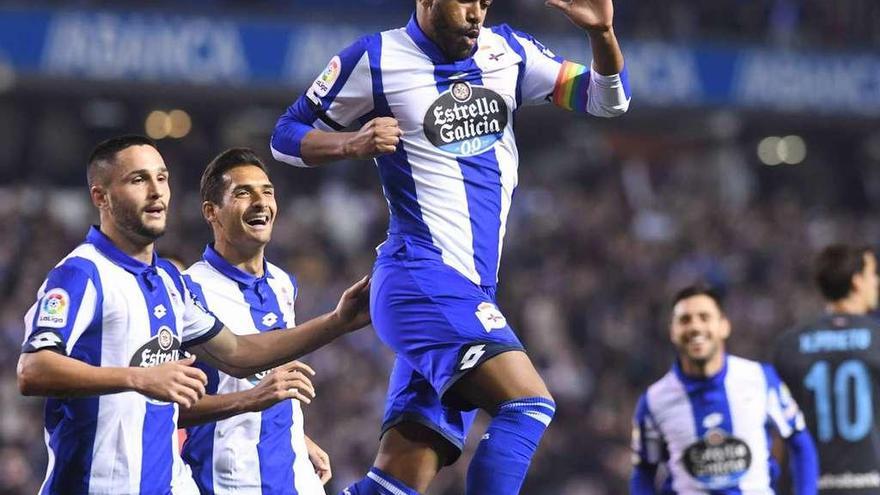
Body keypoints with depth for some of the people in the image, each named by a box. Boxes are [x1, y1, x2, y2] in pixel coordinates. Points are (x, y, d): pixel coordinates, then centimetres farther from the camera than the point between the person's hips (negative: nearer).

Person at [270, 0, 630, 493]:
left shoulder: (507, 51, 11)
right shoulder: (374, 60, -2)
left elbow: (608, 100, 9)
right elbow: (286, 136, 5)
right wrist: (354, 143, -14)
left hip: (472, 291, 6)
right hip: (422, 280, -6)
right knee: (529, 402, -24)